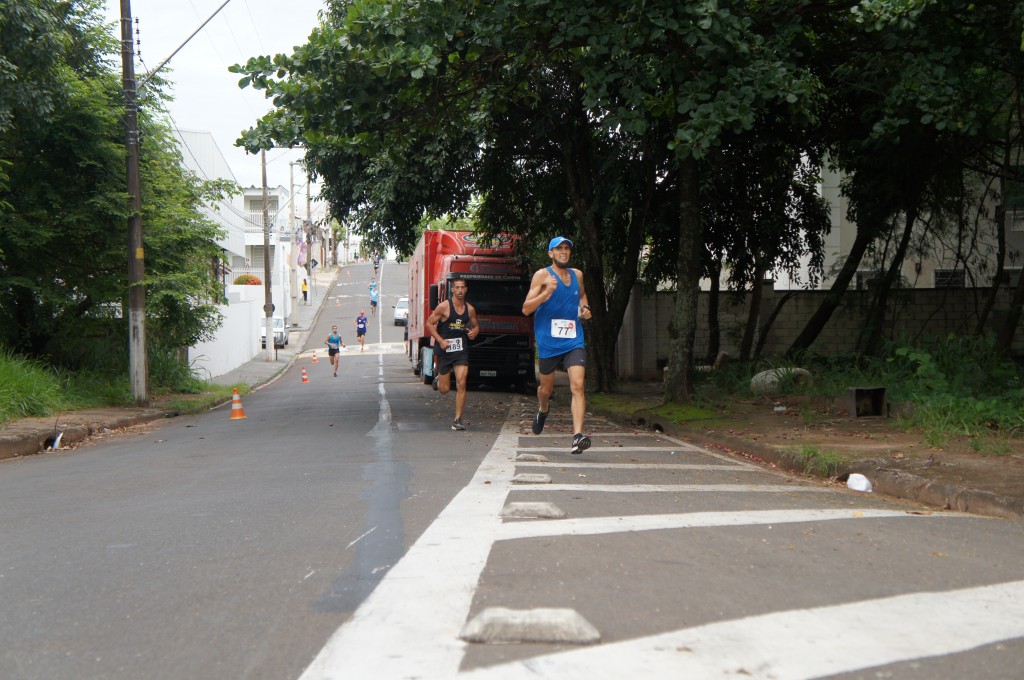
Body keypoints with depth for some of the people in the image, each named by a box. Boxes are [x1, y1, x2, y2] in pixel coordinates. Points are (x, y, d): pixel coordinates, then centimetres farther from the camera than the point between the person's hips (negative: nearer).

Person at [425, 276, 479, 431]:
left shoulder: (470, 309, 4)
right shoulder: (444, 306, -8)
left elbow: (476, 326, 20)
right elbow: (429, 323, -4)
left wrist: (474, 332, -4)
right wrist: (440, 340, -14)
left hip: (461, 350, 2)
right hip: (444, 349, -2)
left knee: (461, 384, -12)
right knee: (444, 389, 4)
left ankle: (458, 420, -5)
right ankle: (438, 376, 41)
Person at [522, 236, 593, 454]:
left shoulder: (577, 275, 11)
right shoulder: (542, 275, -3)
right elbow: (526, 309, -8)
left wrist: (584, 308, 11)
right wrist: (546, 293, -24)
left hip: (574, 341, 2)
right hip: (548, 342, -2)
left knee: (578, 385, -17)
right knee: (546, 388, 15)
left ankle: (577, 436, -23)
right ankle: (542, 411, 50)